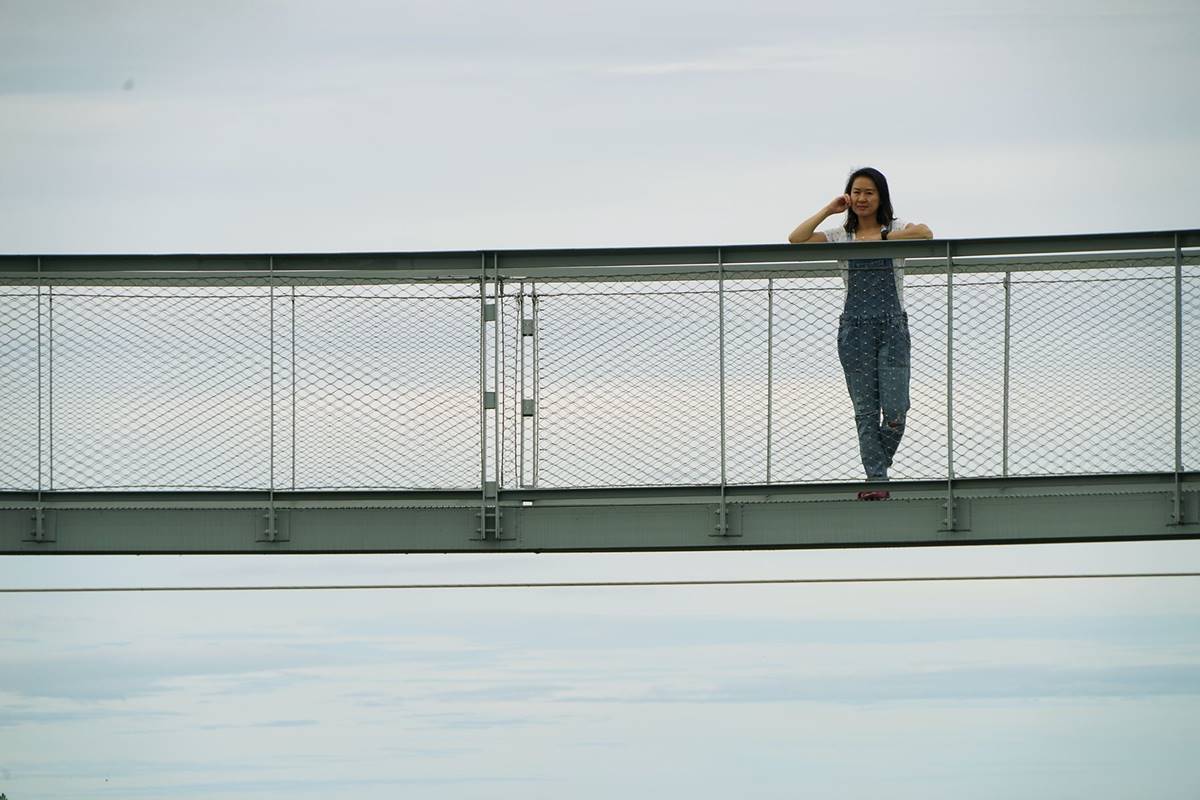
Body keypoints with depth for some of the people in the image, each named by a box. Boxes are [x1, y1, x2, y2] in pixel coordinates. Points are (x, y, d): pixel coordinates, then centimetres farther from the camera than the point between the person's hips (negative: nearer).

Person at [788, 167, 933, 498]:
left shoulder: (895, 229, 5)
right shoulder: (841, 236, 9)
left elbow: (925, 234, -18)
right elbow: (796, 240, -5)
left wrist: (879, 239, -14)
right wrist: (828, 210, -3)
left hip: (893, 325, -1)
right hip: (855, 328, 1)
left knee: (895, 411, -9)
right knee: (866, 411, -1)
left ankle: (876, 473, 13)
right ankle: (876, 481, 2)